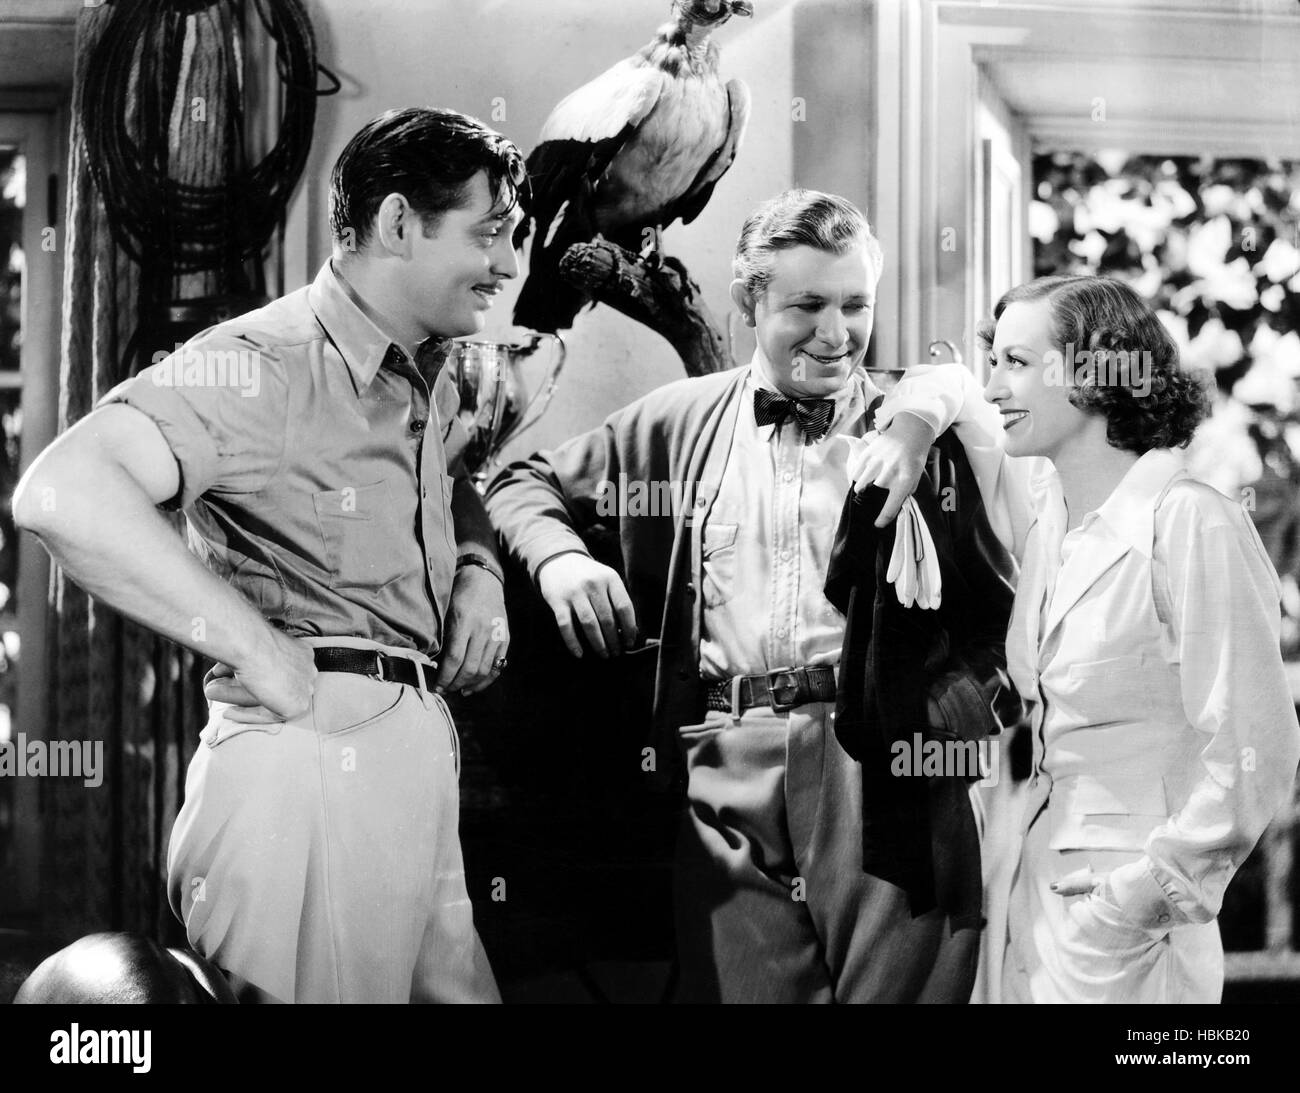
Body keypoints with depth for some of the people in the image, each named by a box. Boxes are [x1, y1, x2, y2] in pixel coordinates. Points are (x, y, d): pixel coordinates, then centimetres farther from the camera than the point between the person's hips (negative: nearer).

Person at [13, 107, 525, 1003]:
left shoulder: (430, 378, 15)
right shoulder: (263, 365, -15)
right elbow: (63, 495, -29)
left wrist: (479, 572, 13)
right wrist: (254, 644, -27)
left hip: (419, 747, 9)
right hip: (312, 751, -9)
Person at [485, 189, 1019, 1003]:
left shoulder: (912, 420, 10)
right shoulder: (686, 422, 14)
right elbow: (527, 483, 21)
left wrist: (922, 415, -14)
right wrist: (558, 557, 2)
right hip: (731, 768, 2)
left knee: (897, 980, -3)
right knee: (741, 981, 2)